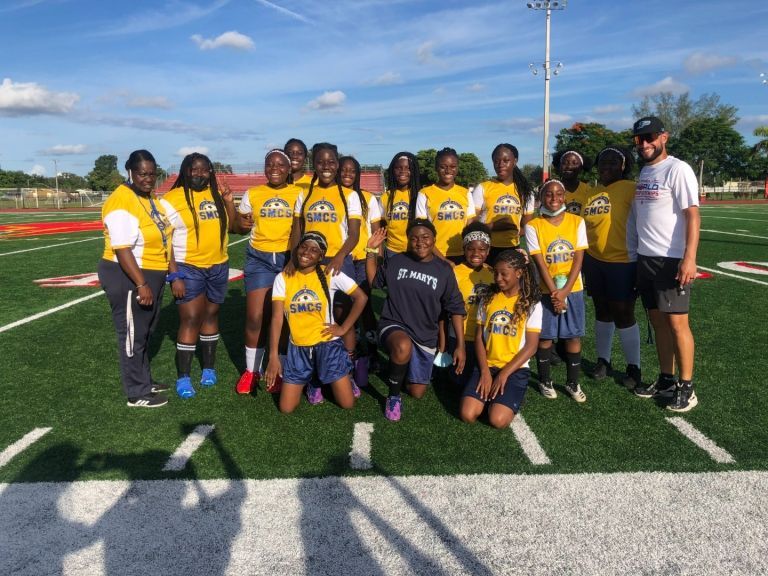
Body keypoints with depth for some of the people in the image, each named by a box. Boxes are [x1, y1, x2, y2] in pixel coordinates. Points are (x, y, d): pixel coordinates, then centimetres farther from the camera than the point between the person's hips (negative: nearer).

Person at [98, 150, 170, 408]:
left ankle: (144, 381, 35)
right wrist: (141, 285, -27)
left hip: (152, 275, 9)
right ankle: (137, 394, 14)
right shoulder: (122, 202, -19)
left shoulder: (150, 198, 10)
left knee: (145, 333, 20)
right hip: (128, 278, -9)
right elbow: (122, 249, -25)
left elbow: (160, 238, 18)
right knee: (133, 336, 2)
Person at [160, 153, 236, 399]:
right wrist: (174, 275, -17)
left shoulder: (216, 194, 8)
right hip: (188, 268, -5)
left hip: (218, 267, 5)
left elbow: (232, 225, 13)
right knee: (190, 319, -5)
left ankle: (209, 368, 25)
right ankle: (183, 378, 4)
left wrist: (229, 202, -3)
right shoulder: (173, 199, -9)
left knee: (211, 315, 13)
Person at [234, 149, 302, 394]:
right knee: (255, 317, -3)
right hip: (259, 259, 1)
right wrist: (241, 223, -10)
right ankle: (251, 370, 16)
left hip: (290, 258, -1)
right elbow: (240, 227, 13)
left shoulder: (299, 194, 3)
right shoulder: (252, 194, 6)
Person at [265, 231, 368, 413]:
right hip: (298, 348, 2)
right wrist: (273, 356, -15)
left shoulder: (330, 274, -8)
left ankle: (342, 378, 29)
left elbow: (361, 297, -4)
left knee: (347, 404, -3)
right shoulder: (283, 278, -3)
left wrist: (343, 328, -7)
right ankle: (311, 380, 27)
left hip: (327, 344, -1)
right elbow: (277, 319, -8)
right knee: (286, 408, -1)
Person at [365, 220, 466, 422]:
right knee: (404, 347, -40)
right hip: (394, 326, -2)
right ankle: (393, 395, -13)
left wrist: (460, 345, -2)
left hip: (425, 337, 2)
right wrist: (372, 251, -1)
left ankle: (403, 366, 43)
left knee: (417, 393, 10)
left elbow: (456, 309, 1)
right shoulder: (396, 262, -3)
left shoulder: (444, 270, -3)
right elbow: (373, 281, 11)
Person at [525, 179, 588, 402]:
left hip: (573, 289, 2)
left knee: (573, 336, 6)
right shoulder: (533, 226, -6)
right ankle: (545, 381, 22)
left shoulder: (577, 222, -1)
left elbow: (578, 259, -4)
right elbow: (539, 263, -9)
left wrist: (565, 291, -13)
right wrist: (554, 293, -14)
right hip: (546, 290, -1)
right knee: (544, 336, 6)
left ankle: (573, 383, 20)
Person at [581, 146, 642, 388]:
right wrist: (583, 260, 16)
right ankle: (603, 360, 29)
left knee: (623, 314, 1)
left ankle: (633, 368, 16)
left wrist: (638, 259, -15)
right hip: (594, 261, 6)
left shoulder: (630, 189, -10)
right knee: (602, 312, 15)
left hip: (622, 262, -6)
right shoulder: (591, 194, 11)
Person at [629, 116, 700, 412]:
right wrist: (638, 253, 12)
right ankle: (666, 379, 22)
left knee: (677, 321, -4)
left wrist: (689, 258, -23)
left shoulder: (677, 169, -8)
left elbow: (693, 215, -15)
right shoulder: (644, 172, 15)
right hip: (646, 259, 7)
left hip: (672, 260, -7)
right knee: (658, 321, 11)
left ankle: (686, 387, 6)